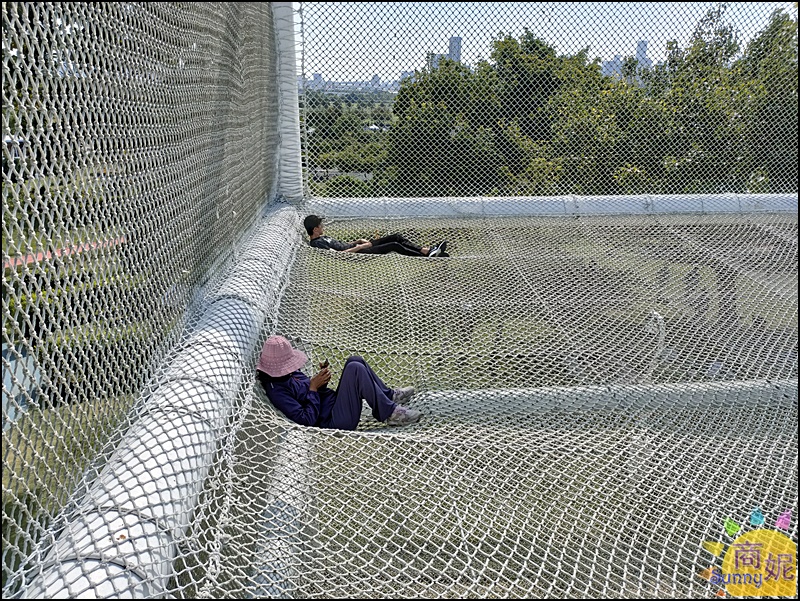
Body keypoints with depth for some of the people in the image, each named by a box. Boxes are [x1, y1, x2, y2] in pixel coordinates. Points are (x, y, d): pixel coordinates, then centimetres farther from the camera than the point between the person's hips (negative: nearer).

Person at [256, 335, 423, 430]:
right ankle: (390, 413, -12)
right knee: (355, 369, -23)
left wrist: (321, 379, -2)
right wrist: (313, 388, -18)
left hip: (334, 401, 10)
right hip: (333, 421, -10)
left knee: (354, 361, 3)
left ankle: (389, 395, 12)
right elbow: (307, 419, -23)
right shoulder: (277, 391, -18)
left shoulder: (289, 374, 11)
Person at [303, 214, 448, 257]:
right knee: (394, 246, -16)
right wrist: (360, 247, -22)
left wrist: (358, 241, 11)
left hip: (358, 248, 10)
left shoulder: (322, 237, 17)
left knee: (395, 237, 0)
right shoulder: (317, 243, -14)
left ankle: (428, 251, -2)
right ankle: (429, 254, -9)